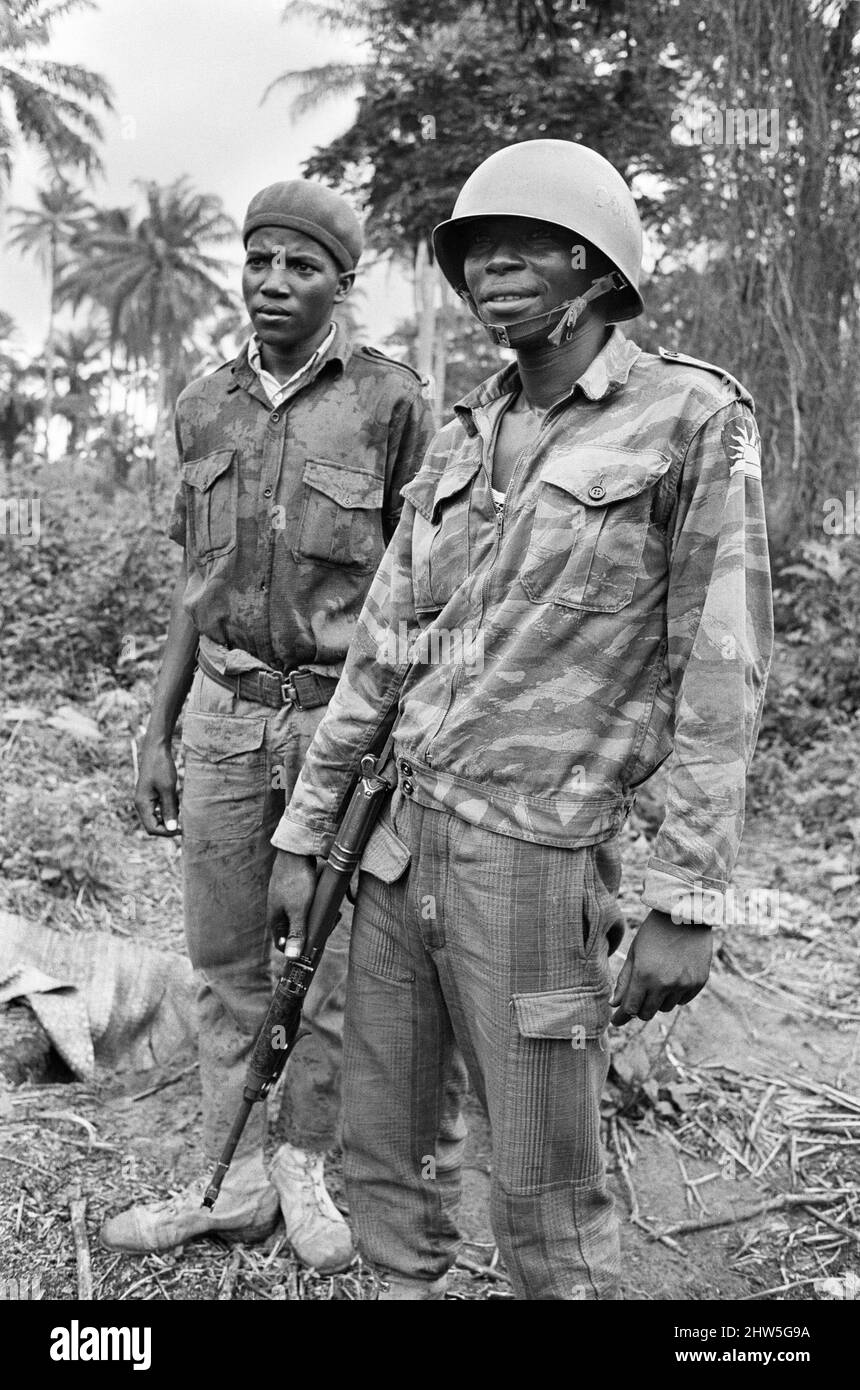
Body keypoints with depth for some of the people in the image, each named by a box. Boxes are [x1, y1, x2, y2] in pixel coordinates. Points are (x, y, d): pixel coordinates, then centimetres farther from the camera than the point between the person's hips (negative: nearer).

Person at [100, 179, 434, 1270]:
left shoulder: (393, 403, -4)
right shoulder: (204, 407, 9)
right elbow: (193, 579, 13)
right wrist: (157, 730, 11)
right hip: (223, 714, 4)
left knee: (334, 962, 7)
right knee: (226, 964, 10)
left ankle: (307, 1163, 28)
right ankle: (236, 1180, 26)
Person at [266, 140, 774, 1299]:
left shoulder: (694, 419, -7)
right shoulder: (461, 443, 11)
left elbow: (721, 673, -10)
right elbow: (379, 652, 11)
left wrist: (686, 903, -13)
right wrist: (302, 837, 11)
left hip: (535, 859, -6)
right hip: (401, 843, 6)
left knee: (547, 1202, 8)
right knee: (382, 1156, 17)